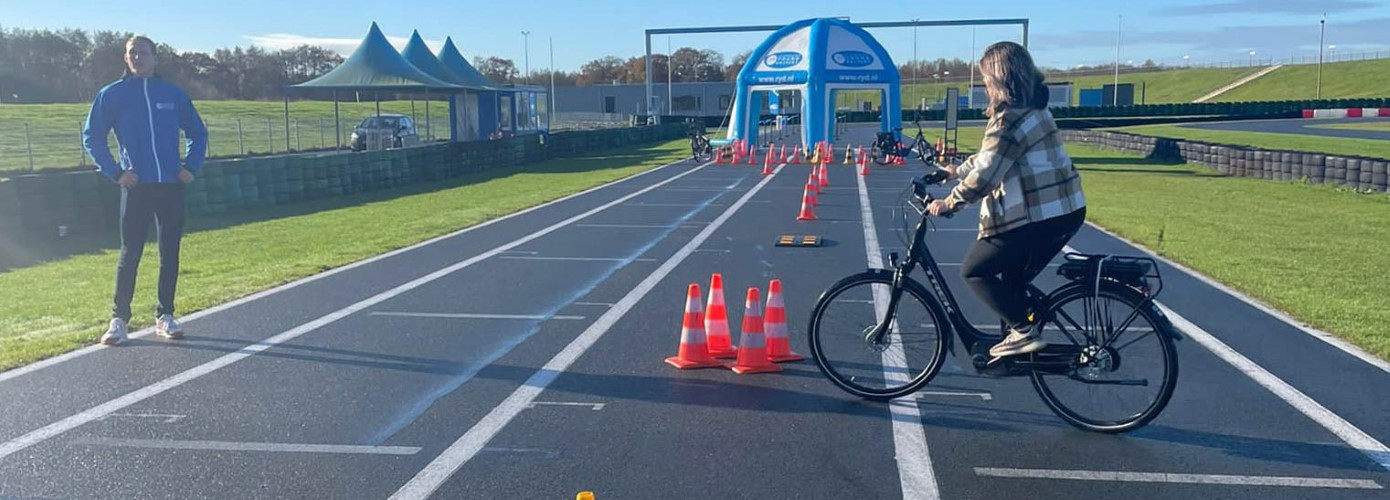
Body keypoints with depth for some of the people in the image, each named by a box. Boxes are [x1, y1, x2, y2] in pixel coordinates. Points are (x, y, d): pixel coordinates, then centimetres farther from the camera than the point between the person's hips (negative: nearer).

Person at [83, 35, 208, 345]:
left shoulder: (173, 94, 8)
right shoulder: (111, 95, 4)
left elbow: (198, 133, 16)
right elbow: (91, 137, 5)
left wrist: (190, 167, 3)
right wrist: (115, 173, -4)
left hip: (171, 186, 2)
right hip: (136, 187, -2)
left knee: (170, 254, 5)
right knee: (130, 254, -2)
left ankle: (165, 316, 14)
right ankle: (119, 318, 6)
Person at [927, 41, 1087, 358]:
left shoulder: (1010, 118, -18)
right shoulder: (1032, 108, 14)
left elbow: (985, 175, -22)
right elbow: (992, 156, 25)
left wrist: (948, 203, -11)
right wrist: (958, 171, 32)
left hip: (1037, 218, -10)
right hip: (1064, 211, 10)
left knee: (974, 270, 2)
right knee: (1013, 279, 20)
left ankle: (1024, 332, 1)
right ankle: (1019, 347, 24)